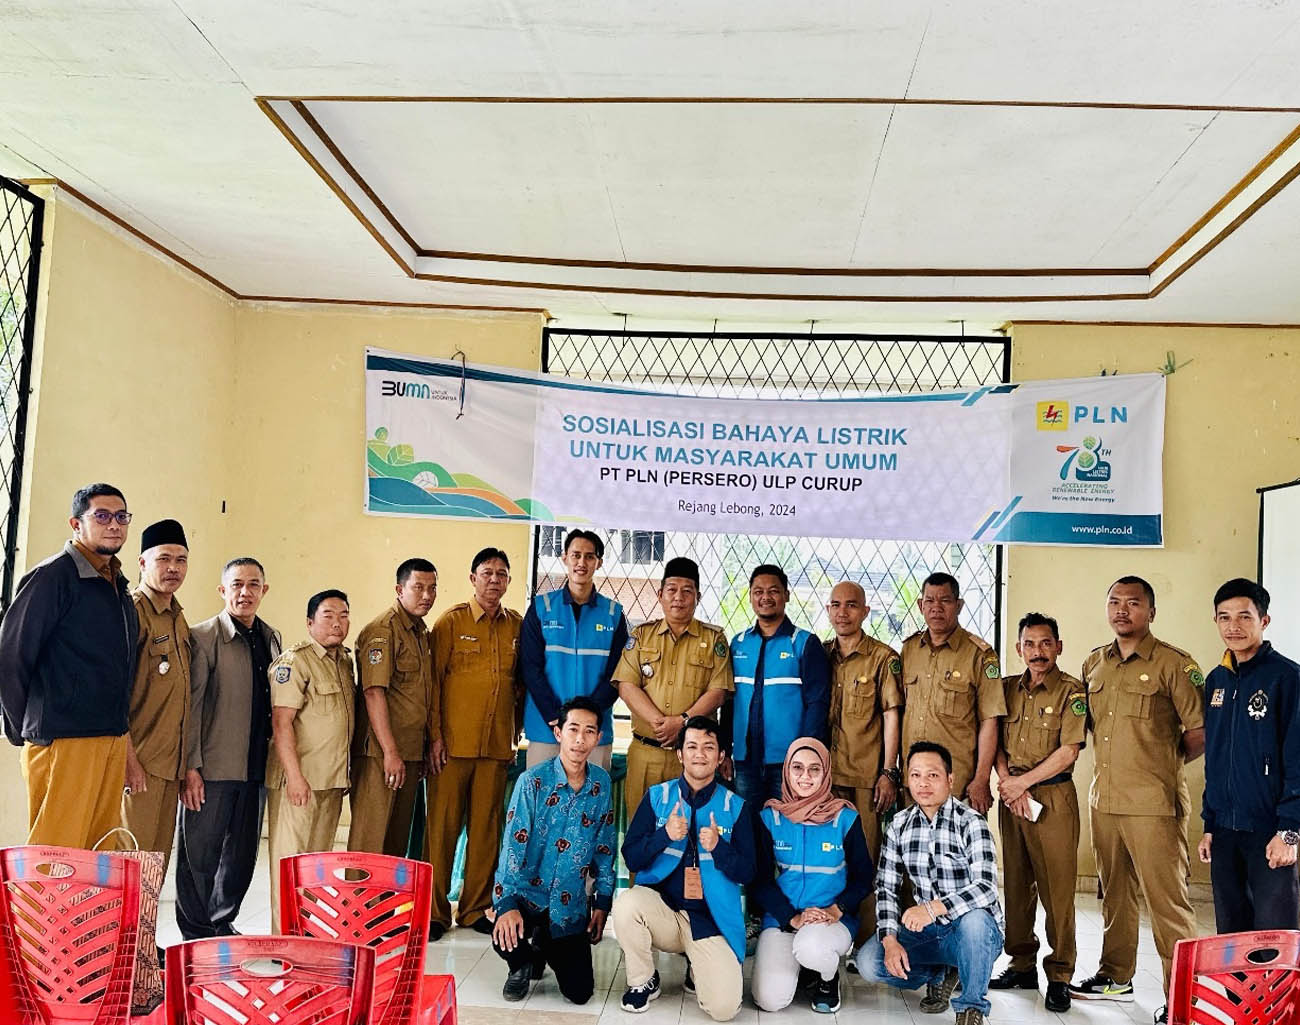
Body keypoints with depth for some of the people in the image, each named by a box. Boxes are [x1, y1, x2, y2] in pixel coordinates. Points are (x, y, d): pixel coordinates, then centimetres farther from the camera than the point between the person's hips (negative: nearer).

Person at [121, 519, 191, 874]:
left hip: (171, 764, 8)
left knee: (157, 863, 10)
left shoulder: (179, 620, 16)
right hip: (137, 762, -8)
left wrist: (185, 764, 15)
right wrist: (128, 759, -19)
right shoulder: (131, 611, -8)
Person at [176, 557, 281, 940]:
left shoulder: (272, 639, 12)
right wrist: (190, 767, -14)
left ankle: (222, 925, 29)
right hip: (213, 767, -6)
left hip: (256, 768, 6)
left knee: (242, 854, 13)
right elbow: (191, 705, -10)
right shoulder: (204, 636, -6)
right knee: (199, 854, 4)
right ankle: (197, 934, 18)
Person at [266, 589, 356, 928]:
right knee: (290, 857, -4)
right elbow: (281, 722, -16)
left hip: (332, 780, 8)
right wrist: (294, 775, -21)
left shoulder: (344, 661, 15)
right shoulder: (294, 661, -9)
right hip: (299, 778, -8)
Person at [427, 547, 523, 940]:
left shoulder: (517, 625, 9)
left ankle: (476, 908, 19)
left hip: (497, 745, 3)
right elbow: (434, 680, -2)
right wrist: (435, 735, -7)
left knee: (486, 827, 8)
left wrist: (516, 732, 12)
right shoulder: (451, 621, -1)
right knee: (443, 825, 2)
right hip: (454, 742, -3)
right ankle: (435, 911, 13)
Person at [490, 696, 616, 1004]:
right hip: (528, 892, -3)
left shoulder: (602, 783, -2)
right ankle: (523, 964, 7)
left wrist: (602, 902, 6)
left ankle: (546, 945, 30)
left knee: (580, 993, -4)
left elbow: (604, 848, 7)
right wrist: (507, 904, -26)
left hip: (571, 903, 3)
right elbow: (513, 845, -16)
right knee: (506, 939, -33)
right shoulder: (533, 781, -13)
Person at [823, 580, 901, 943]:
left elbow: (891, 717, -4)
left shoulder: (884, 658, -1)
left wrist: (889, 773, -9)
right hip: (823, 774, 4)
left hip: (865, 777, -4)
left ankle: (866, 945, 6)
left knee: (865, 862, -3)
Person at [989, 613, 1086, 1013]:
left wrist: (1022, 782, -9)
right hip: (1011, 796, 5)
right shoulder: (1007, 688, 10)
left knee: (1057, 888, -2)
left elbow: (1067, 753, -11)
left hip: (1053, 797, -5)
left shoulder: (1070, 691, -5)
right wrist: (1008, 784, -7)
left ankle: (1059, 976, 6)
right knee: (1016, 884, 10)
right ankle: (1022, 965, 21)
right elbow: (995, 742, 8)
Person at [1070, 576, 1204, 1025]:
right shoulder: (1093, 664, 12)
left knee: (1167, 900, -3)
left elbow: (1202, 732, -7)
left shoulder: (1173, 664, -7)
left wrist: (1162, 762, 2)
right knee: (1115, 892, 18)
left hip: (1153, 803, -6)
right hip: (1104, 799, 6)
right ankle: (1116, 976, 32)